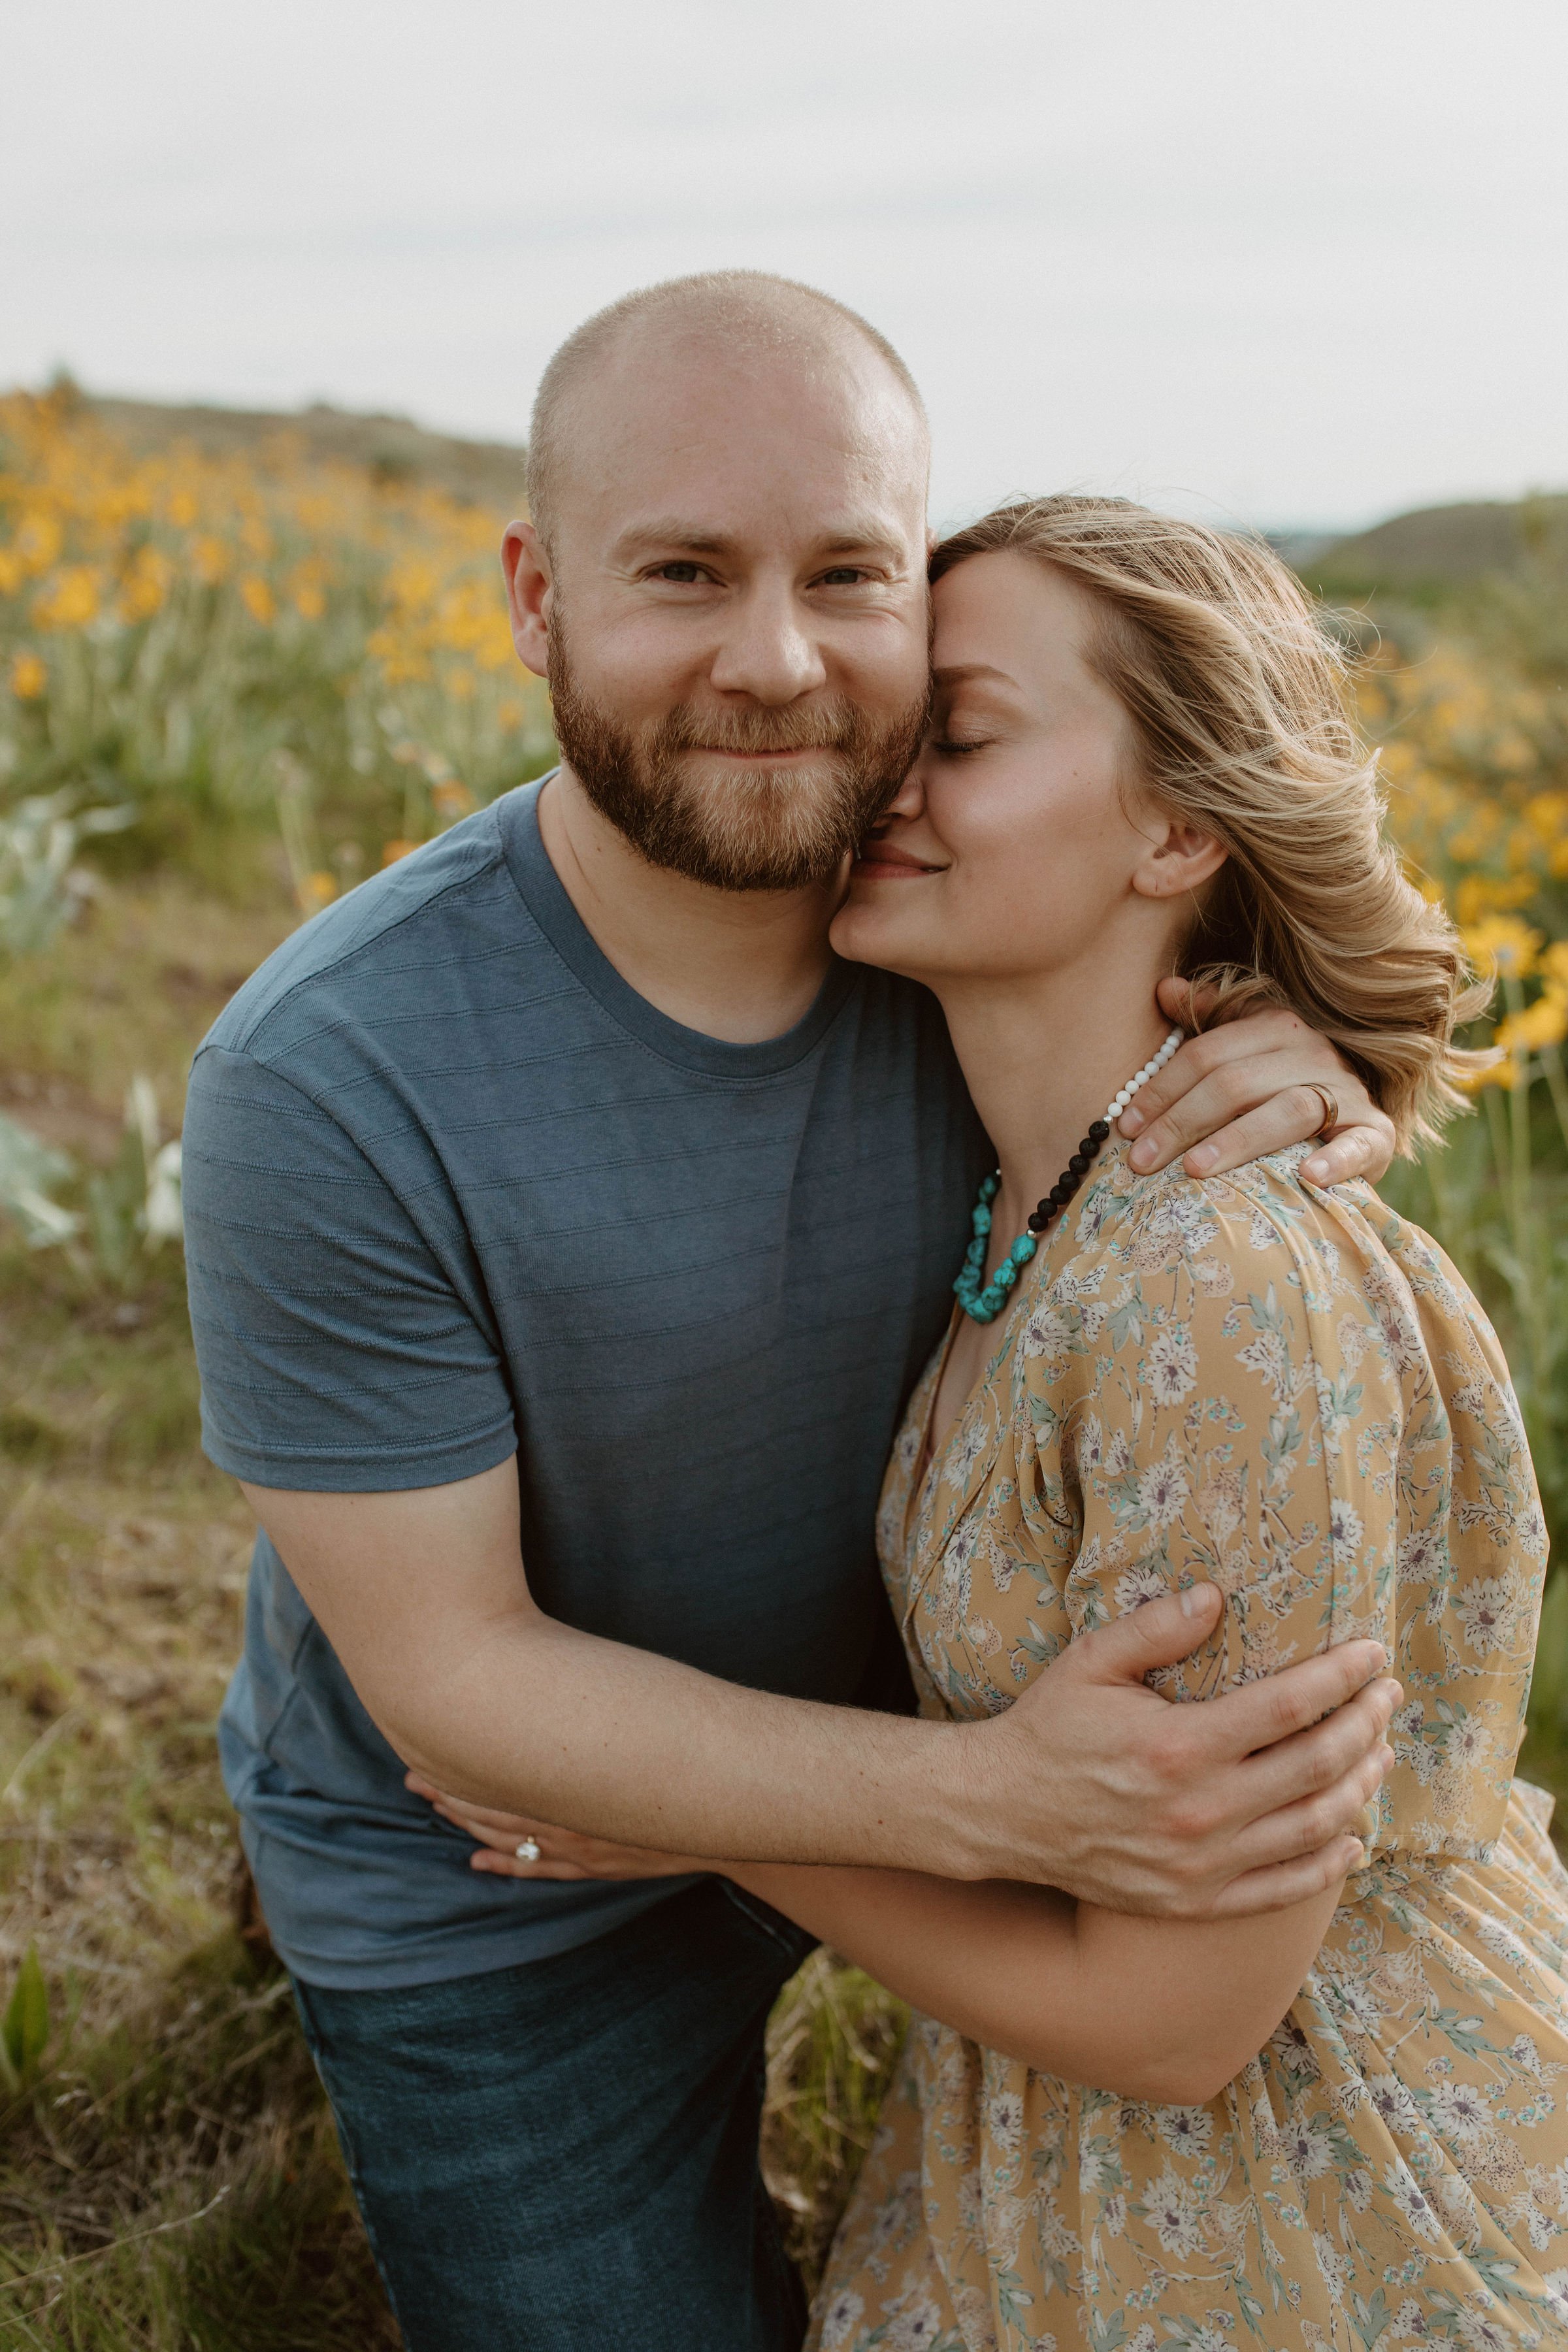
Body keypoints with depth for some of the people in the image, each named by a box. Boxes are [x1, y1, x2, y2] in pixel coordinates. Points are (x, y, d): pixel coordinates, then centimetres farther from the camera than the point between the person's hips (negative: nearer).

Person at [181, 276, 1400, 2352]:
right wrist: (996, 1800, -35)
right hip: (500, 1920, -3)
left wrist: (1320, 1109, -26)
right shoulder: (322, 1085, -30)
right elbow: (453, 1677, -24)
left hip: (841, 1767, 4)